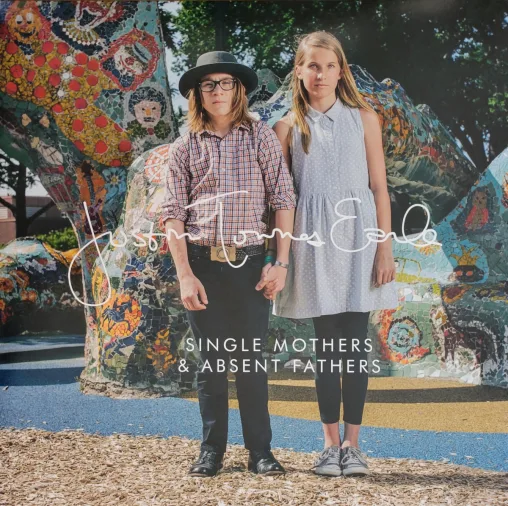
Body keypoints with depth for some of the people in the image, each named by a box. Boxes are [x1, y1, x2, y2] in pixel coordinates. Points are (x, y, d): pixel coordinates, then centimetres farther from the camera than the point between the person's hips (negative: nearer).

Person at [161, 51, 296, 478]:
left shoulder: (261, 137, 2)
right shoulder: (186, 147, 5)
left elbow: (283, 199, 0)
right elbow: (173, 213, 2)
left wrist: (281, 262, -6)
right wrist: (185, 275, -7)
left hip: (249, 262, -1)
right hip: (202, 263, 1)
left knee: (250, 357, 4)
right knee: (211, 358, 7)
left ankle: (260, 450, 12)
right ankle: (212, 449, 16)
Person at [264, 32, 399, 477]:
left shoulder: (363, 119, 6)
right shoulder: (289, 128, 7)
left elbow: (379, 187, 4)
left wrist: (385, 248, -4)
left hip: (357, 235, 0)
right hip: (312, 240, 0)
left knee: (355, 341, -1)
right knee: (326, 344, 3)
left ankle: (352, 444, 7)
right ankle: (331, 443, 11)